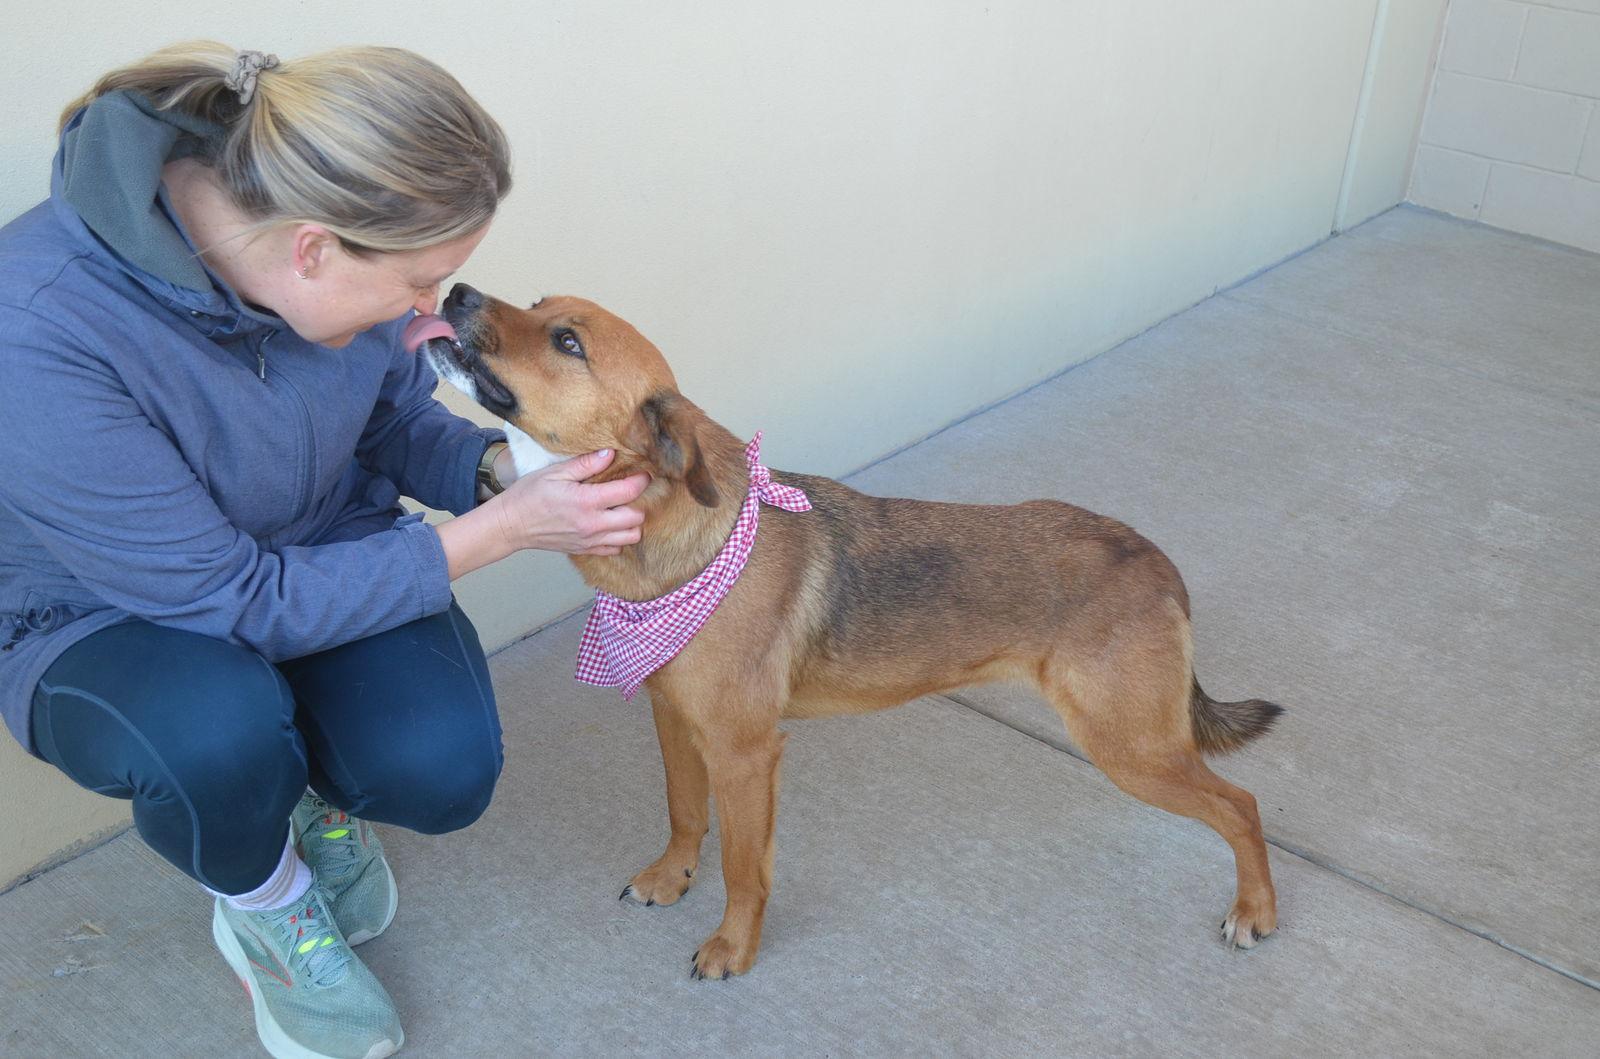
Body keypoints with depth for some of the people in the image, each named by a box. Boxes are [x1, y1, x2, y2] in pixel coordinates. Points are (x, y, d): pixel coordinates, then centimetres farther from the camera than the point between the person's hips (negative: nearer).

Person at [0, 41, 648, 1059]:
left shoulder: (347, 253, -19)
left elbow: (398, 420, 2)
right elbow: (231, 603, -29)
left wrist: (496, 467, -19)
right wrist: (497, 532, -29)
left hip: (327, 556, 4)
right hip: (108, 614, -3)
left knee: (443, 770, -22)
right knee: (219, 734, -36)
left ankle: (324, 794, 16)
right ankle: (266, 909, 1)